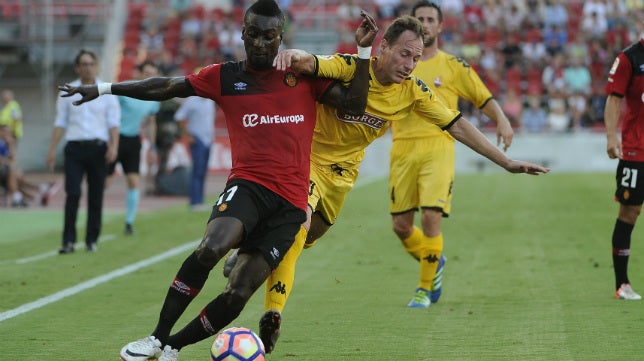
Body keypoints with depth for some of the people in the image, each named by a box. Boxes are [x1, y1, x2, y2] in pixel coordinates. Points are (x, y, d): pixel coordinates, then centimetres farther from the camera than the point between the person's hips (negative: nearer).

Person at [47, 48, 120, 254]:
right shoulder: (67, 92, 9)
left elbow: (114, 123, 2)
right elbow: (60, 123, 10)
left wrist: (113, 147, -11)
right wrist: (52, 149, 3)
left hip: (98, 148, 0)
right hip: (75, 147, 0)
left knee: (96, 196, 2)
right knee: (72, 194, -10)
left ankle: (92, 240, 11)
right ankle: (68, 241, -9)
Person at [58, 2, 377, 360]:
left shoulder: (305, 73, 8)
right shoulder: (226, 76, 9)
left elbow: (354, 104, 6)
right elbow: (166, 87, 13)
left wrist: (364, 53, -5)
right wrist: (104, 88, 12)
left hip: (290, 203, 1)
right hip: (248, 183, 0)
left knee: (238, 293, -9)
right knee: (210, 248, -31)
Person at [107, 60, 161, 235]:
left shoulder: (153, 99, 5)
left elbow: (151, 123, 19)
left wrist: (152, 147, 16)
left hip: (133, 141, 4)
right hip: (116, 137, -4)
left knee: (134, 182, -7)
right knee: (105, 181, -2)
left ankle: (129, 223, 2)